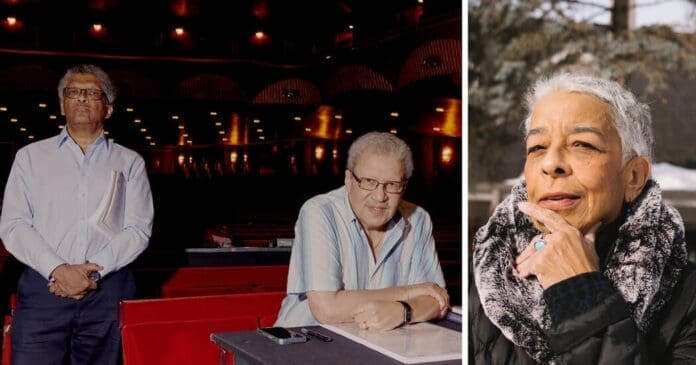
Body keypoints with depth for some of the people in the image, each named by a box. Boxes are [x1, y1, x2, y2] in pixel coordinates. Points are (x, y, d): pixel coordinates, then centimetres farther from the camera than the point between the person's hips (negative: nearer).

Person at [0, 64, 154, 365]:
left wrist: (93, 271, -12)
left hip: (108, 291, 0)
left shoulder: (129, 163, 10)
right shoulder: (31, 156, 11)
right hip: (44, 288, 0)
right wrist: (59, 270, -12)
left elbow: (138, 230, 1)